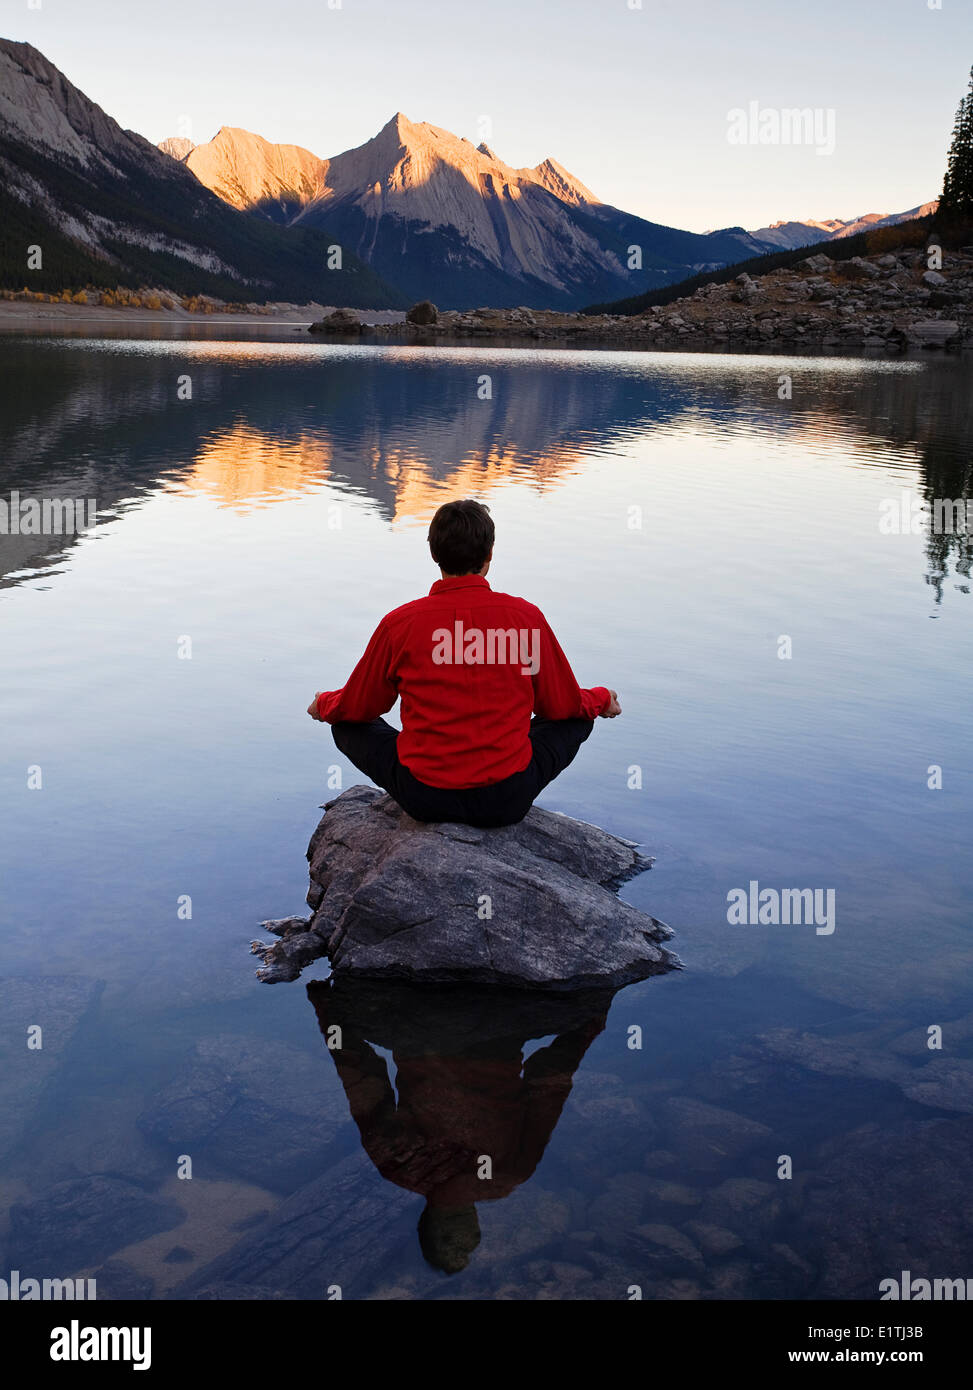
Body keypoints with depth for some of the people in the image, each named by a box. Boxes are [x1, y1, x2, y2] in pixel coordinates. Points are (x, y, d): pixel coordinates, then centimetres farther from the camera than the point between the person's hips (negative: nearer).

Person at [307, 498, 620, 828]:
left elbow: (355, 708, 8)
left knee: (347, 725, 24)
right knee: (577, 718, 24)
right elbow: (562, 705, 8)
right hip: (508, 801, 0)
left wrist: (323, 704, 32)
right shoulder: (525, 617, -6)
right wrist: (600, 700, 31)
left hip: (423, 800, 0)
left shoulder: (400, 623, -6)